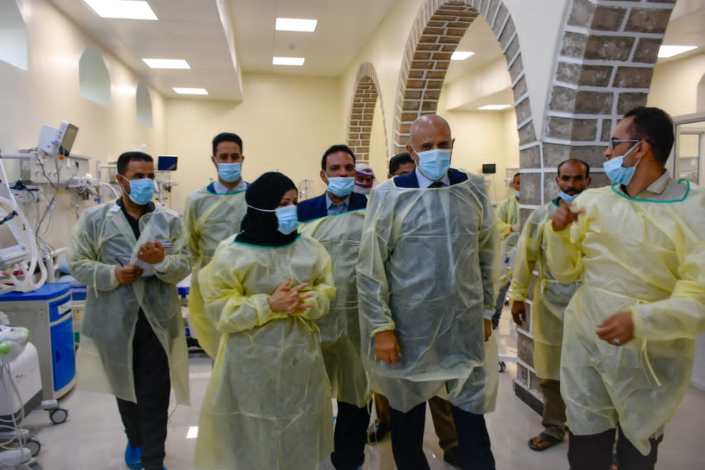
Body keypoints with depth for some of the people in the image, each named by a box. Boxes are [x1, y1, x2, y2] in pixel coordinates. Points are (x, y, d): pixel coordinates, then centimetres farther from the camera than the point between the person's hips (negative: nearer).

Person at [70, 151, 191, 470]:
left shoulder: (169, 221, 1)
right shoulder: (94, 219, -1)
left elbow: (184, 265, -3)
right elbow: (78, 264, -1)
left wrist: (161, 260, -24)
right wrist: (112, 274, -17)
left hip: (157, 321, -1)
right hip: (116, 320, 1)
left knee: (155, 396, 3)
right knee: (125, 388, 21)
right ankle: (135, 440, 45)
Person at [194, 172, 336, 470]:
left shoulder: (310, 248, 1)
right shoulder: (232, 252, -9)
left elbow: (326, 291, 4)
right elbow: (220, 307, -10)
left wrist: (306, 303, -19)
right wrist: (269, 305, -21)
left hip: (300, 355, 3)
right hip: (252, 361, -3)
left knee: (299, 428, 14)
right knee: (253, 433, 7)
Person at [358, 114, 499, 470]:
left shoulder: (474, 189, 3)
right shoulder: (389, 195, -8)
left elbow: (487, 257, 10)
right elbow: (370, 268, -8)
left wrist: (486, 311, 11)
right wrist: (381, 327, -10)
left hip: (466, 326, 2)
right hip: (410, 328, -2)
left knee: (471, 415, 11)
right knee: (407, 416, 16)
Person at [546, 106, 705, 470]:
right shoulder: (591, 202, 0)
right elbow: (567, 272, 6)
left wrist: (641, 320, -34)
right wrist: (559, 232, -12)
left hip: (651, 361, -2)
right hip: (586, 349, 3)